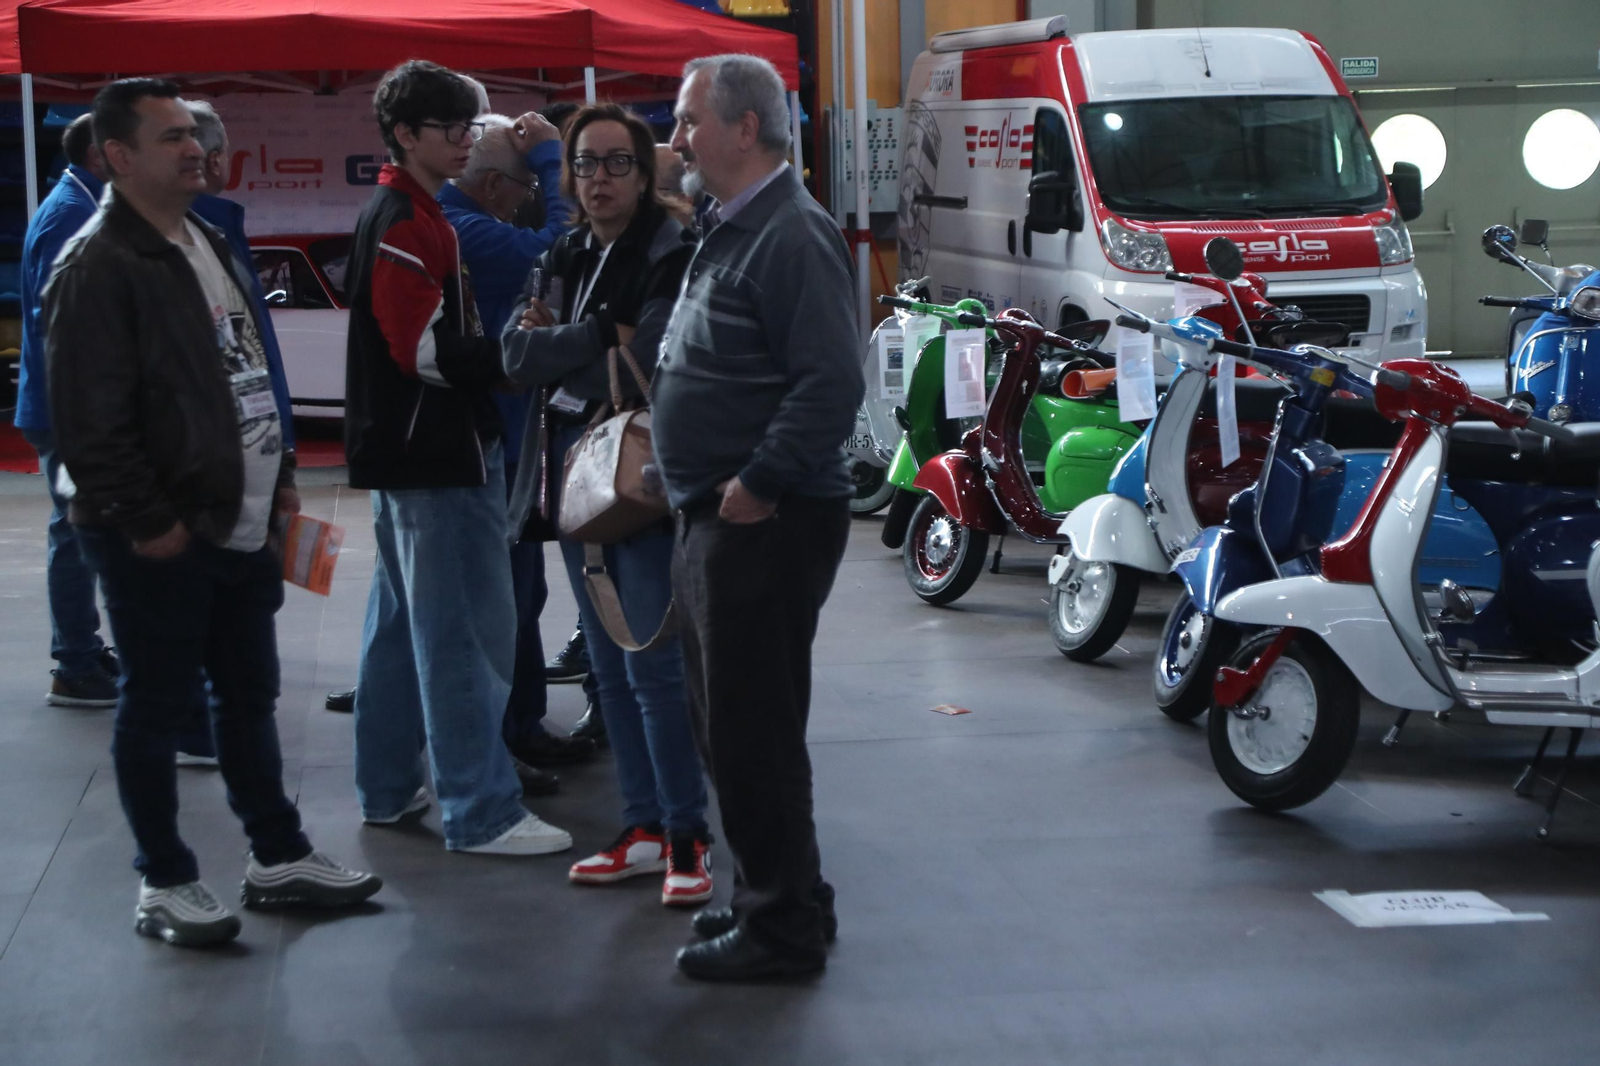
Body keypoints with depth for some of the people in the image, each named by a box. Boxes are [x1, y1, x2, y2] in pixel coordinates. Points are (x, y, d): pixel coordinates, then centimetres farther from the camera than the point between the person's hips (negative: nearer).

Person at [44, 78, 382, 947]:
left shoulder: (209, 247, 15)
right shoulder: (97, 267, -15)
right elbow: (89, 421, -20)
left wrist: (278, 474, 16)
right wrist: (145, 519, -19)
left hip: (239, 525, 9)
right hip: (157, 539, -9)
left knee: (250, 695, 16)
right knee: (155, 708, 3)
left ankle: (278, 858, 27)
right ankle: (164, 885, 13)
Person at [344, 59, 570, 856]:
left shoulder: (405, 214, 16)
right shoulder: (406, 223, -16)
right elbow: (426, 350, -22)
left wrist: (505, 346, 6)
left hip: (412, 452, 11)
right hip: (433, 455, -11)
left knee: (403, 623, 16)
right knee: (465, 633, -8)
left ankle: (387, 788, 25)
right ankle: (482, 812, -6)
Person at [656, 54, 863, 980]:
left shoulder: (792, 236, -16)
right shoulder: (732, 231, 17)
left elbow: (833, 381, -25)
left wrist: (758, 482, -22)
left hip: (765, 523, -11)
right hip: (719, 520, 11)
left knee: (753, 729, -5)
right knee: (731, 720, 17)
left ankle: (784, 924, 5)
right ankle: (776, 895, 29)